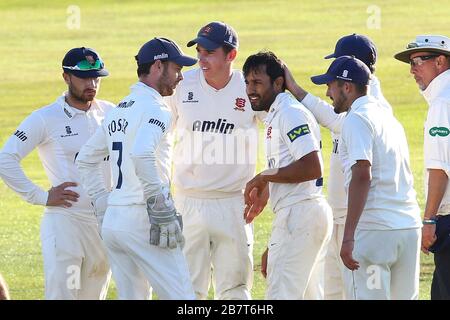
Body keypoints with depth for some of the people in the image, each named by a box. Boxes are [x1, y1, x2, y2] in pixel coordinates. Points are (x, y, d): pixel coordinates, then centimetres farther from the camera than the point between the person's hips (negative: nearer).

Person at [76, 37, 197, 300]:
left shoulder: (117, 111, 18)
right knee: (181, 298, -7)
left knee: (132, 297, 12)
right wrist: (163, 211, -24)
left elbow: (85, 160, 25)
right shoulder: (154, 108, -9)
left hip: (112, 221, 9)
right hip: (141, 219, -9)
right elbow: (142, 155, -27)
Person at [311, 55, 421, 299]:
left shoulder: (357, 119, -7)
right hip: (410, 226, 8)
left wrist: (348, 237, -23)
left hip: (374, 229, -8)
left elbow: (362, 176, -18)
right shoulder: (389, 117, 21)